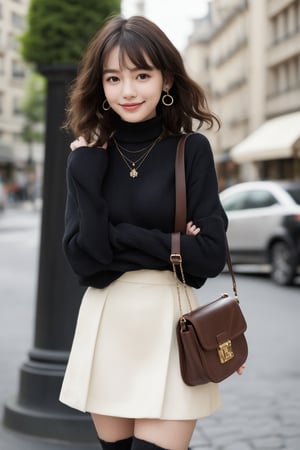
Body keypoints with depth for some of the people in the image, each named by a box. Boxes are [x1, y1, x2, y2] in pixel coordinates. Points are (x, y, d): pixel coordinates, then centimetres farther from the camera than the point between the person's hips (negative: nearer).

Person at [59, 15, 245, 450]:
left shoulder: (192, 150, -5)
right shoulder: (87, 156, 2)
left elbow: (210, 254, -11)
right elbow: (85, 258, -9)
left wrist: (120, 237, -11)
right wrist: (88, 170, -15)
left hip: (170, 326, -2)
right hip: (105, 327, 3)